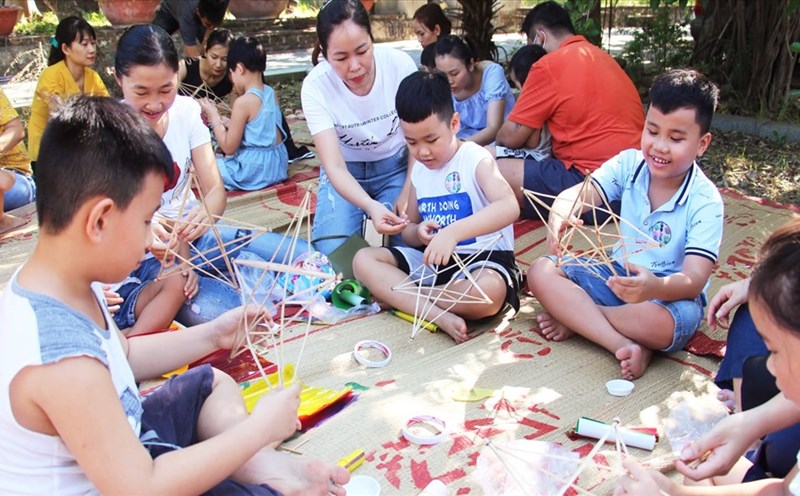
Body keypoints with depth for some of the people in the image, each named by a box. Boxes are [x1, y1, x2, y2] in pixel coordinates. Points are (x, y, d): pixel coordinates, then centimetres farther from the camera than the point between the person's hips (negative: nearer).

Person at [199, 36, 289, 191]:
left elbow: (229, 148, -12)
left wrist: (214, 117, -3)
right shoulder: (270, 93, 4)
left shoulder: (243, 102, -18)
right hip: (277, 165, 8)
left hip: (253, 170, -8)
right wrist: (227, 123, 15)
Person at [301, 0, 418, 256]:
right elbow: (334, 167, -29)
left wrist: (409, 192, -19)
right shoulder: (315, 86, -24)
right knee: (333, 252, -20)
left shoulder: (400, 64, -22)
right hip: (345, 173, 0)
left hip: (395, 166, 1)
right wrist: (371, 206, -48)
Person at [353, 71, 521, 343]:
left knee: (488, 292, -40)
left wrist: (453, 232, -42)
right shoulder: (419, 170, 9)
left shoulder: (475, 159, -11)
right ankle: (440, 315, -24)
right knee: (364, 260, -9)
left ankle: (401, 296, -15)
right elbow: (409, 231, 16)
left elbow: (510, 207, -30)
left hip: (483, 257, -6)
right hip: (434, 258, 6)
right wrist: (418, 233, -10)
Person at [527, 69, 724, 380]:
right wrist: (560, 212, -48)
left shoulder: (705, 202, -18)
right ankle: (627, 346, -27)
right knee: (541, 272, -15)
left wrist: (655, 286, -50)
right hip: (619, 275, 5)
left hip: (671, 294, -4)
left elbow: (694, 280, -27)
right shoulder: (629, 164, -6)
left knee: (660, 323, -40)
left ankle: (575, 317, -11)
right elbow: (581, 193, -22)